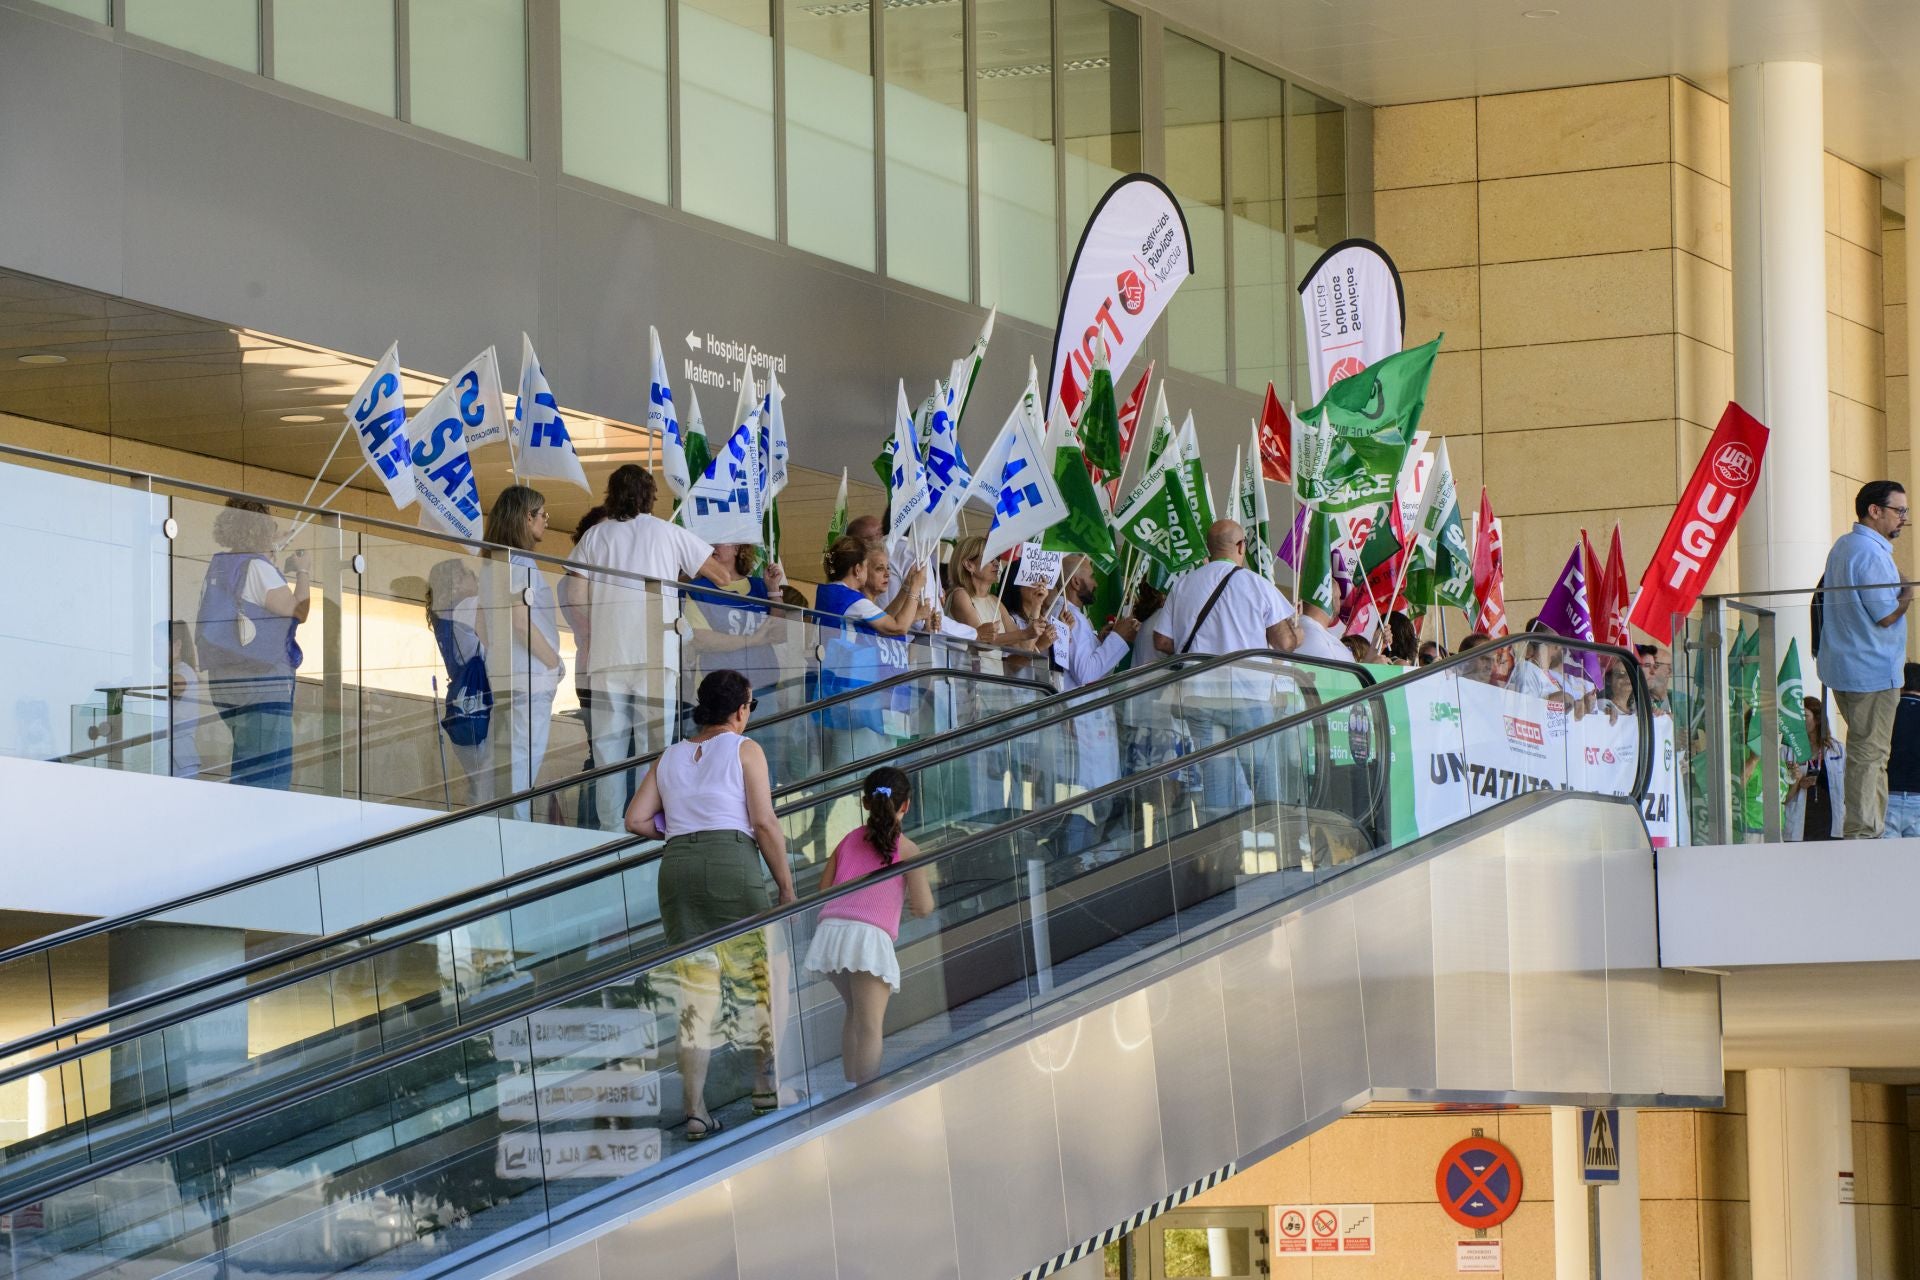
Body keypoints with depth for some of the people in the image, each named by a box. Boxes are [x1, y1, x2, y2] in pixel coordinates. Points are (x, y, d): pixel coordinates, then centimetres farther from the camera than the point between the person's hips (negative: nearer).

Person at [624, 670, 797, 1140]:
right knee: (759, 969, 12)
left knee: (695, 988, 4)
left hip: (677, 866, 4)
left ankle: (696, 1110, -1)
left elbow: (636, 820, 11)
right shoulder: (744, 749, 4)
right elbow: (765, 823, -3)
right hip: (733, 861, -4)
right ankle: (767, 1080, 9)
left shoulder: (669, 758, 18)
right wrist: (786, 885, 2)